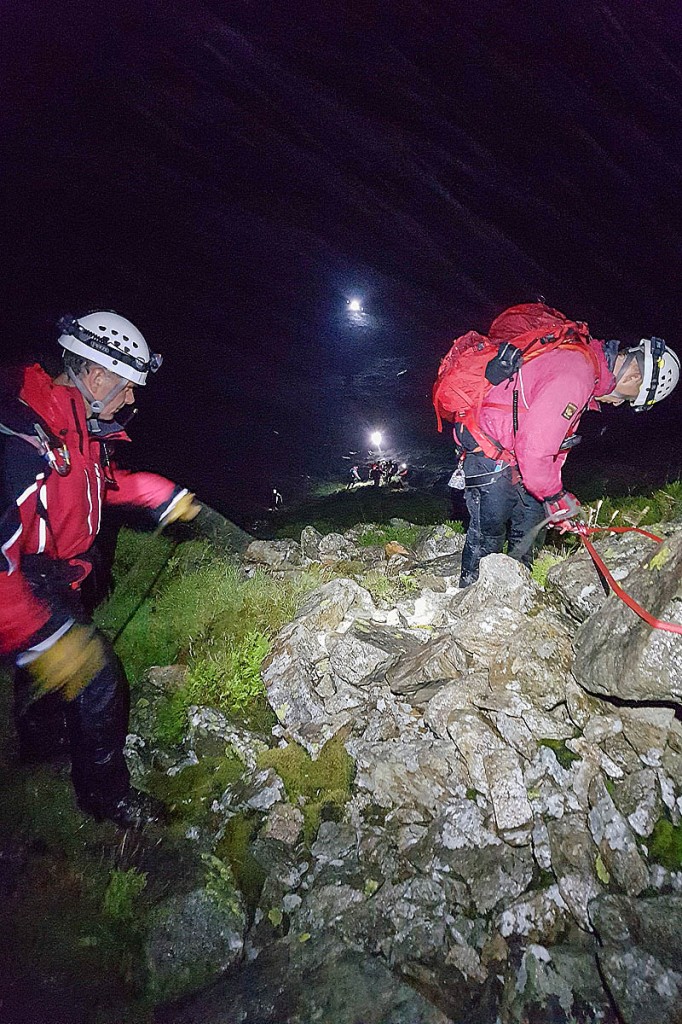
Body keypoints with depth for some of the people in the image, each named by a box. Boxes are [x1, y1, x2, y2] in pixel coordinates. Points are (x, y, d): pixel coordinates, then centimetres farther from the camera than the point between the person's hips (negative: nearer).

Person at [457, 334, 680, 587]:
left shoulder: (585, 362, 9)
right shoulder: (575, 376, -26)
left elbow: (553, 436, 15)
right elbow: (534, 446, -30)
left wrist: (556, 496, 13)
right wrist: (555, 496, -13)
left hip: (511, 447, 10)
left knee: (532, 519, 16)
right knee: (490, 527, -3)